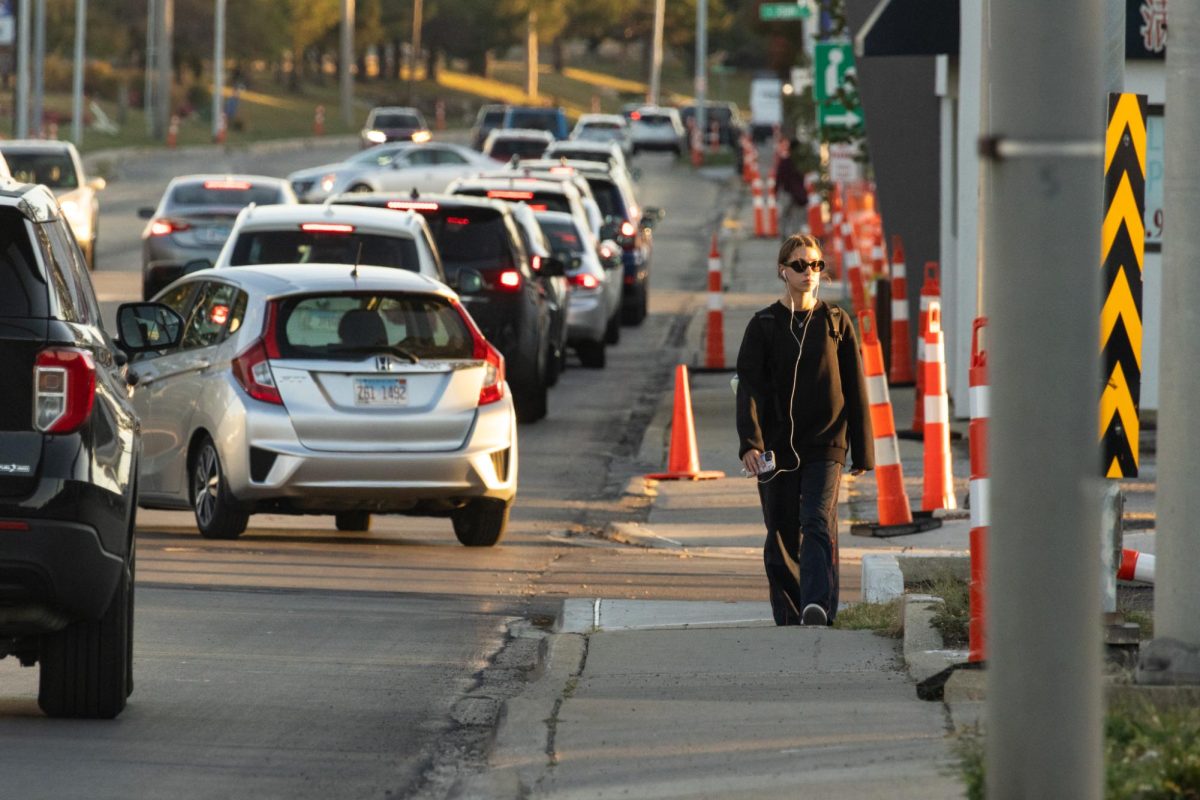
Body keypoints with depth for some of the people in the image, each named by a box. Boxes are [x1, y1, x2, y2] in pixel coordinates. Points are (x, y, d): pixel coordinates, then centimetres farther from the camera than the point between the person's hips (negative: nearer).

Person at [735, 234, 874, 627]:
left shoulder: (835, 322, 7)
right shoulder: (763, 325, 4)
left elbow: (855, 390, 9)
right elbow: (749, 387, -5)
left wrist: (862, 450, 6)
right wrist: (750, 442, -20)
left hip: (825, 445, -1)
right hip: (776, 446, 1)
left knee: (818, 522, -18)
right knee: (782, 534, 4)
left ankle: (818, 606, -32)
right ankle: (788, 619, 14)